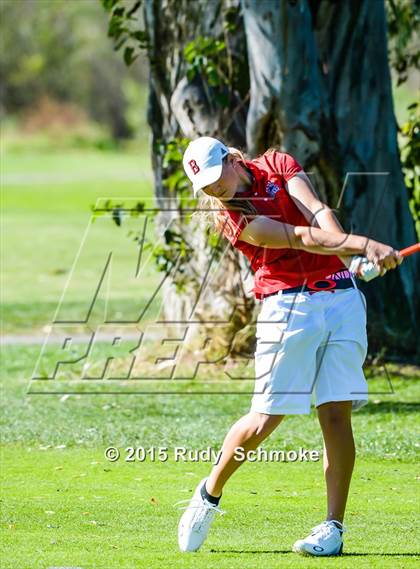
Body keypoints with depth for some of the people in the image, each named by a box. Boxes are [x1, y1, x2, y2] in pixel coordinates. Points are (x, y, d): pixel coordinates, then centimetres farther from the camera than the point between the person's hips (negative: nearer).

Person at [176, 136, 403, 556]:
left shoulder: (277, 164, 7)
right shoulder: (228, 215, -7)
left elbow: (317, 214, -8)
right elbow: (299, 238, -18)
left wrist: (344, 249, -28)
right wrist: (360, 244, -30)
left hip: (341, 296, 3)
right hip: (289, 304, -3)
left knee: (336, 414, -6)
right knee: (265, 420, -5)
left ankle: (333, 527, -4)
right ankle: (209, 494, 19)